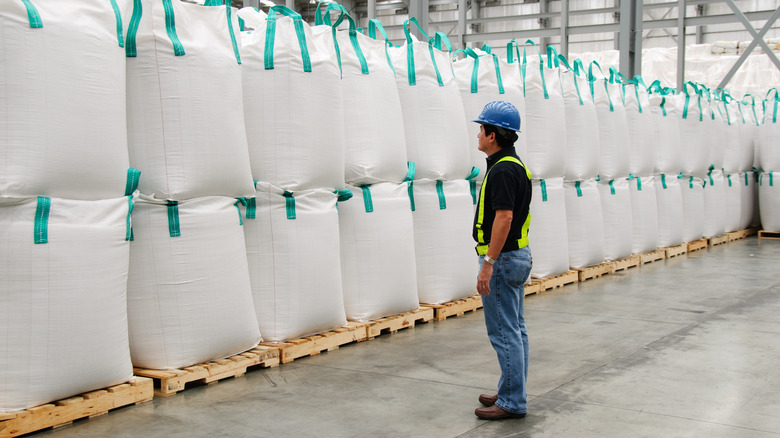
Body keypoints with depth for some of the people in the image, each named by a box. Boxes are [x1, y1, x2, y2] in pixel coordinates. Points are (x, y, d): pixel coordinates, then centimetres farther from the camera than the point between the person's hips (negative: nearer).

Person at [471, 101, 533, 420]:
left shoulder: (502, 169, -18)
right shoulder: (515, 165, 14)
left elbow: (504, 217, -25)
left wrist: (488, 264, -25)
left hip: (503, 258, -11)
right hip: (518, 255, 11)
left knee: (504, 332, -6)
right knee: (515, 329, 14)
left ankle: (512, 403, 0)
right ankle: (512, 393, 23)